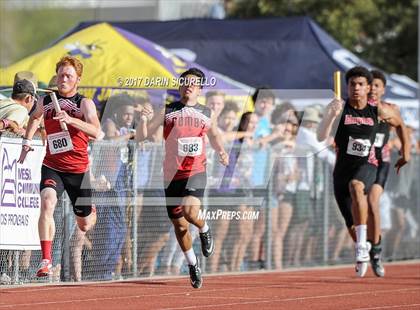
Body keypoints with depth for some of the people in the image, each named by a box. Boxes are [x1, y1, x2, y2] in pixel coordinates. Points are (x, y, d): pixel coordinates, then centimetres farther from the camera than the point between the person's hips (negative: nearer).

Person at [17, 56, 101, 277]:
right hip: (51, 166, 1)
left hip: (78, 169, -1)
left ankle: (91, 211, 51)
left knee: (84, 226, 11)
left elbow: (96, 132, -27)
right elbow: (35, 118, 28)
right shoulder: (45, 102, 2)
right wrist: (27, 142, 19)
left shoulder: (85, 104, -9)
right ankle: (46, 260, -30)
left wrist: (71, 120, -40)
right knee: (47, 202, -29)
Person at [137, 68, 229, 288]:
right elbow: (141, 137, 2)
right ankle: (192, 265, 28)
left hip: (196, 172, -1)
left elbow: (214, 136, 25)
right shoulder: (167, 112, 4)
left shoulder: (206, 115, 7)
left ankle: (204, 230, 9)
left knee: (190, 212, -27)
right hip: (172, 175, 1)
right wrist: (144, 120, -18)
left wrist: (221, 152, 5)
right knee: (179, 224, 7)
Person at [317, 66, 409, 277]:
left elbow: (400, 124, 19)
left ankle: (363, 246, -39)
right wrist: (331, 115, -33)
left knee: (356, 186, -38)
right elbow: (321, 137, -18)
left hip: (366, 166, -2)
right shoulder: (338, 108, -7)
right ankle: (362, 250, 42)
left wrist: (405, 153, 22)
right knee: (352, 226, 7)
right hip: (342, 168, 2)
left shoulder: (379, 111, -3)